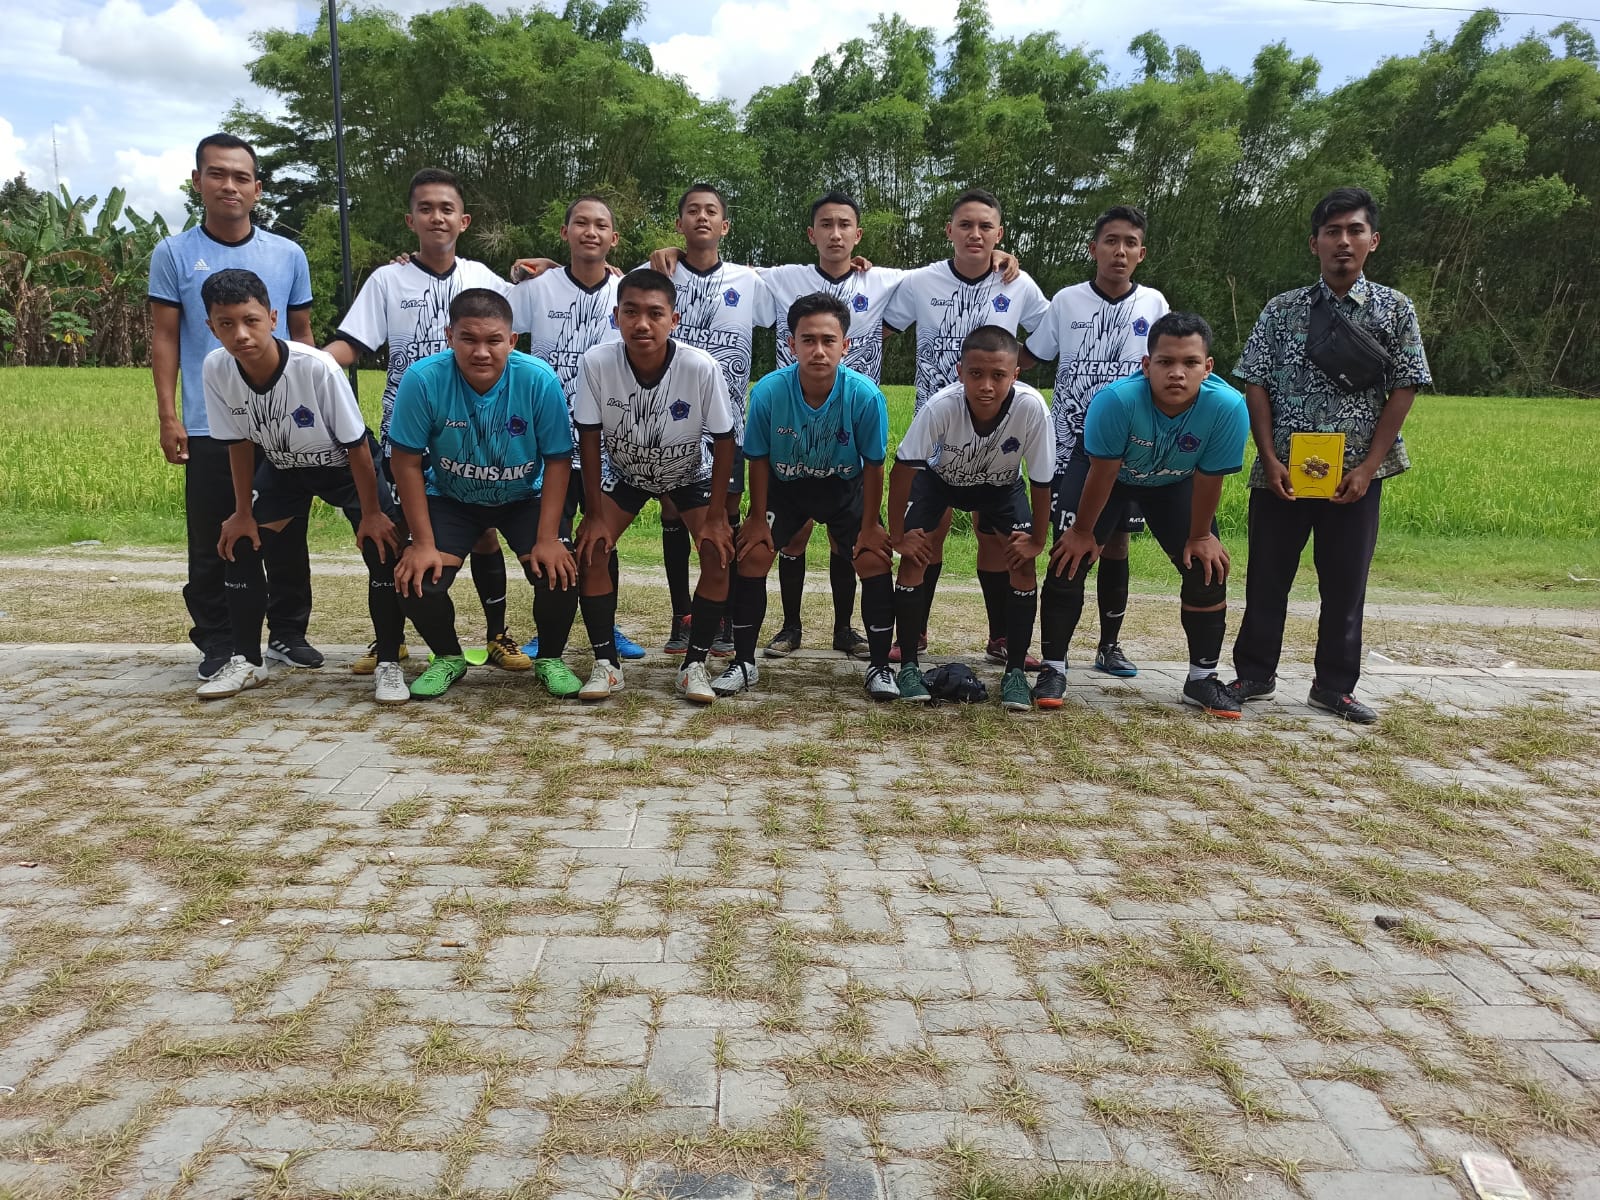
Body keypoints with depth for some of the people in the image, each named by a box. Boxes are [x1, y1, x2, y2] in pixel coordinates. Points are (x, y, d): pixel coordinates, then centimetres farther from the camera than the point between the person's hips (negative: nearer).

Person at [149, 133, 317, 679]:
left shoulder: (288, 255, 7)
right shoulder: (173, 254, 3)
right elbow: (164, 339, 3)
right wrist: (168, 416, -4)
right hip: (207, 427, -1)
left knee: (286, 536, 8)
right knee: (211, 543, 4)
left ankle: (288, 633, 21)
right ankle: (218, 645, 14)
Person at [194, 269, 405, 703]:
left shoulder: (317, 367, -35)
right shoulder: (215, 370, -22)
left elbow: (357, 444, -24)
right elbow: (239, 443, -6)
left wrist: (371, 513, -18)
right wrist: (244, 513, -2)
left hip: (344, 464, -4)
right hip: (282, 467, 4)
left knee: (383, 546, -19)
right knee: (238, 545, -2)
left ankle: (388, 664, -4)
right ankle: (245, 661, 14)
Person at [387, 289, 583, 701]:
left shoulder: (540, 379, -25)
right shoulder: (423, 379, -26)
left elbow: (557, 460, -16)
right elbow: (406, 460, -16)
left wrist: (548, 538, -21)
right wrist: (423, 543, -17)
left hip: (524, 498, 0)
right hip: (450, 499, 0)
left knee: (560, 574, -21)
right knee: (417, 584, -17)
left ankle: (549, 659, 11)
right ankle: (448, 658, 16)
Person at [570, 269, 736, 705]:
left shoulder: (702, 368, -33)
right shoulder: (596, 363, -29)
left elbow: (723, 440, -20)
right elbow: (589, 439, -17)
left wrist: (716, 517, -18)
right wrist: (594, 514, -16)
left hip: (690, 473, -1)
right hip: (625, 473, 1)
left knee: (719, 554, -17)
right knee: (590, 549, -14)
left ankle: (694, 665, -3)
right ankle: (606, 664, 0)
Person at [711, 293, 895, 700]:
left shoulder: (866, 395, -29)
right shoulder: (768, 391, -28)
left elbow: (872, 464, -15)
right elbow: (759, 459, -12)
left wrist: (869, 525, -10)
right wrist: (758, 517, -7)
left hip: (846, 488, 0)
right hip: (784, 486, 1)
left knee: (874, 560, -11)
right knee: (752, 556, -11)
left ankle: (880, 667, 6)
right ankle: (743, 662, 7)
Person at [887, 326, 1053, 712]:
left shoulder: (1031, 407, -36)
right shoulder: (941, 405, -38)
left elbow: (1041, 481, -21)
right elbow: (903, 468, -26)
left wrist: (1036, 540, -13)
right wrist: (898, 535, -21)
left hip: (1002, 485, 1)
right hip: (940, 478, 0)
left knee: (1022, 563, -13)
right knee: (915, 557, -15)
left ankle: (1015, 672, 2)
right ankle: (908, 665, 2)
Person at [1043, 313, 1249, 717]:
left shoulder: (1228, 407, -35)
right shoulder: (1116, 399, -40)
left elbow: (1208, 480, -19)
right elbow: (1102, 473, -25)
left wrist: (1200, 536, -6)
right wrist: (1083, 530, -13)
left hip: (1174, 482, 2)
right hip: (1107, 470, -2)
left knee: (1208, 568, -3)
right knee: (1070, 559, -13)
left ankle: (1202, 679, 15)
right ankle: (1053, 670, 2)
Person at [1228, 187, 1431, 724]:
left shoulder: (1394, 309, 2)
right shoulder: (1283, 309, 2)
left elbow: (1403, 391, 1)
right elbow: (1256, 386, 1)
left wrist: (1368, 467, -8)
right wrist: (1270, 459, -8)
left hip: (1355, 475, 0)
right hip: (1283, 472, 0)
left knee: (1346, 581, 7)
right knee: (1268, 576, 7)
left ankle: (1334, 686, 21)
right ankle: (1255, 675, 22)